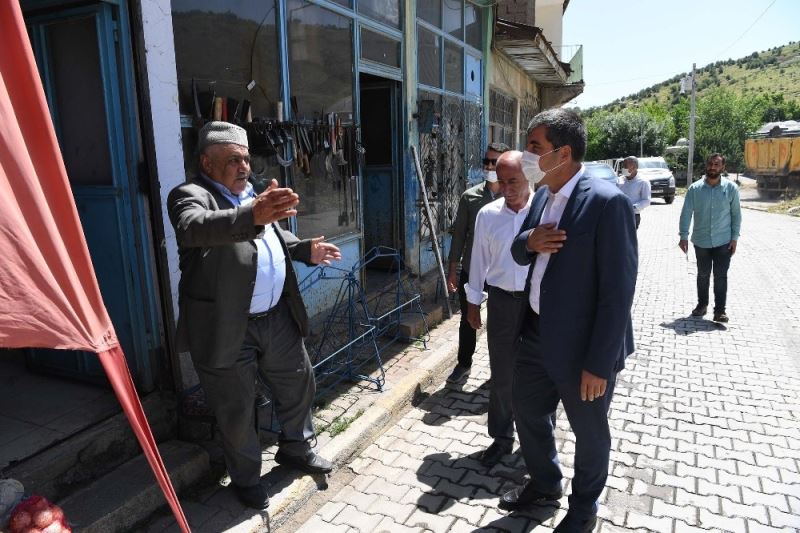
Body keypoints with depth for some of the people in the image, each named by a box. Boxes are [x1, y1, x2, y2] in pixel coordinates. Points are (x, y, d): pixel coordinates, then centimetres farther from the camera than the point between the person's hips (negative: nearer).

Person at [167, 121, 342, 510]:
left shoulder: (254, 194, 10)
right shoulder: (189, 195, -13)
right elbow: (195, 228, -37)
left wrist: (305, 250, 5)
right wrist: (252, 217, -54)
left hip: (277, 318, 7)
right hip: (227, 328, -7)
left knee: (298, 383, 19)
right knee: (237, 411, 10)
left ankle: (295, 448, 44)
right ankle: (246, 479, 34)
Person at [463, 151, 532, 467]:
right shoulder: (487, 215, 0)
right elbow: (479, 260, 7)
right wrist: (473, 302, 11)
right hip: (501, 301, 2)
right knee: (501, 375, 11)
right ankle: (502, 437, 31)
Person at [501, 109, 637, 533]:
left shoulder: (607, 202, -21)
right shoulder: (543, 197, 4)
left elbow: (618, 290, -21)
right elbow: (519, 255, 13)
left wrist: (599, 362, -20)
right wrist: (528, 241, -12)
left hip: (581, 345, -7)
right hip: (535, 334, 8)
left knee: (589, 433, 16)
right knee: (528, 413, 22)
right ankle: (545, 484, 50)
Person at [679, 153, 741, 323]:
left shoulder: (731, 188, -4)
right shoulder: (695, 188, -5)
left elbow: (736, 214, 2)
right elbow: (686, 213, -6)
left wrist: (734, 238, -2)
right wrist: (684, 236, -13)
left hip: (723, 241, -1)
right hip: (701, 241, 1)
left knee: (721, 276, 1)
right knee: (703, 275, 14)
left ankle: (720, 310, 8)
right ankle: (702, 304, 29)